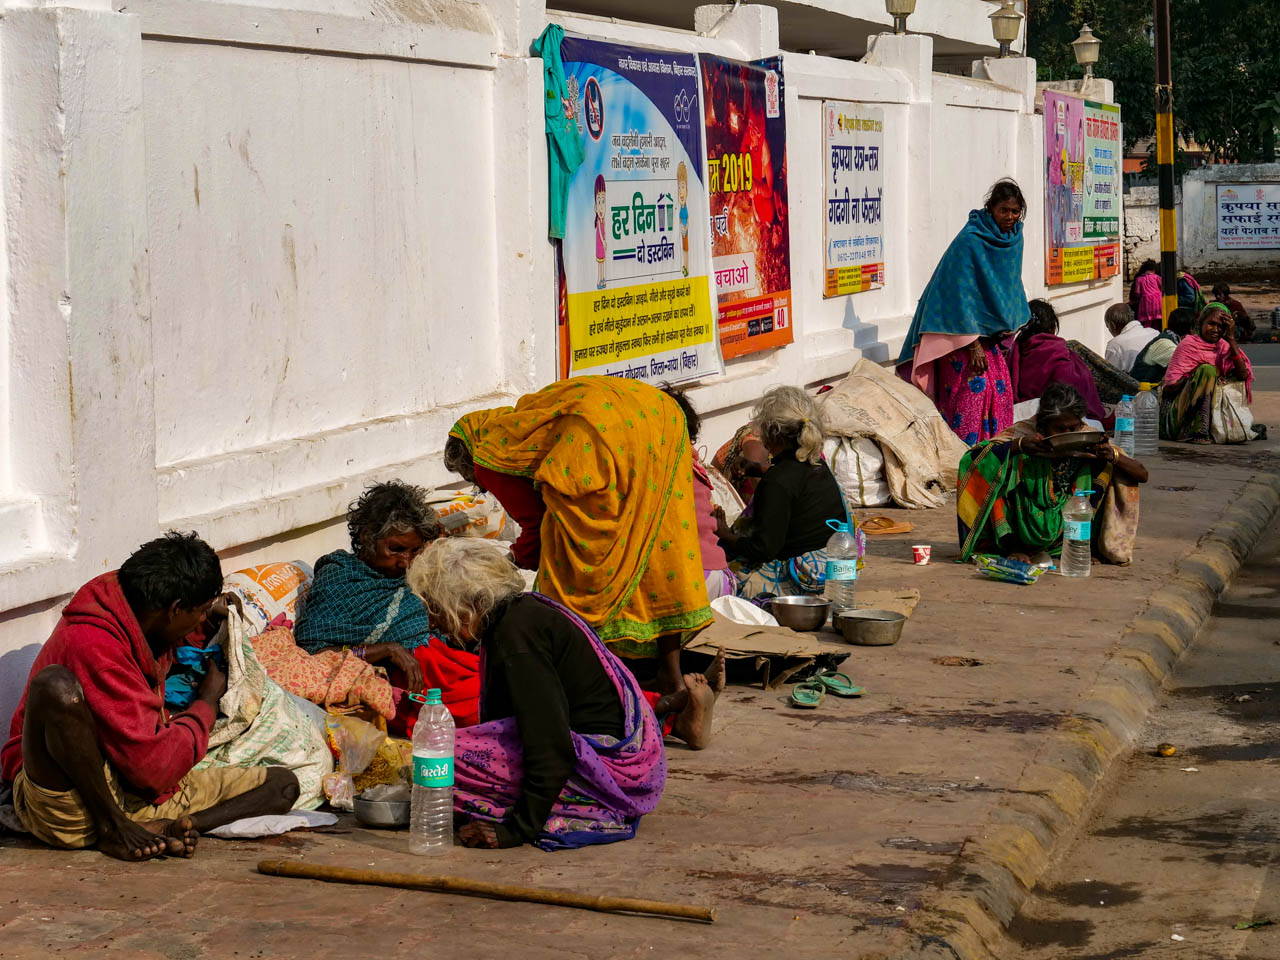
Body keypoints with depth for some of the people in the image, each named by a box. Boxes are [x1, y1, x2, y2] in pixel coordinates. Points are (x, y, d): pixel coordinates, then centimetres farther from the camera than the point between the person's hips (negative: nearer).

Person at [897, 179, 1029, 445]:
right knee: (973, 391, -14)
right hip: (963, 334, -8)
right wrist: (973, 344, -23)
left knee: (1001, 392, 4)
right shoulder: (970, 241, -19)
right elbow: (962, 293, -21)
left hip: (991, 331, 8)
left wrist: (1008, 328, 14)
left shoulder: (1012, 238, 6)